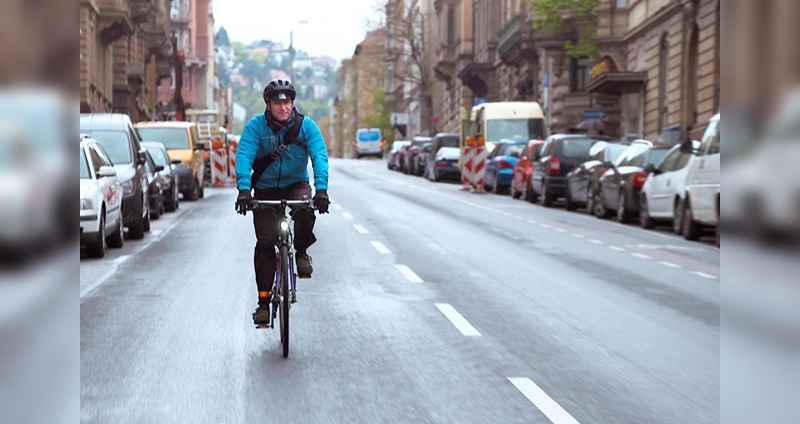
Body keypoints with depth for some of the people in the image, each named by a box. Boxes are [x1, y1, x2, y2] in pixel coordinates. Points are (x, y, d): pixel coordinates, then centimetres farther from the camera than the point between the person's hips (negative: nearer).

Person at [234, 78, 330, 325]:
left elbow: (319, 156, -22)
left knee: (305, 210, -33)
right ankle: (263, 301, -2)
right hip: (265, 188, 0)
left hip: (296, 184, 0)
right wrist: (244, 190, -38)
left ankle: (301, 252, -3)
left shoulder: (306, 126, -12)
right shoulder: (256, 126, -13)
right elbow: (244, 157, -23)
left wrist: (321, 189, -37)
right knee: (265, 242, -10)